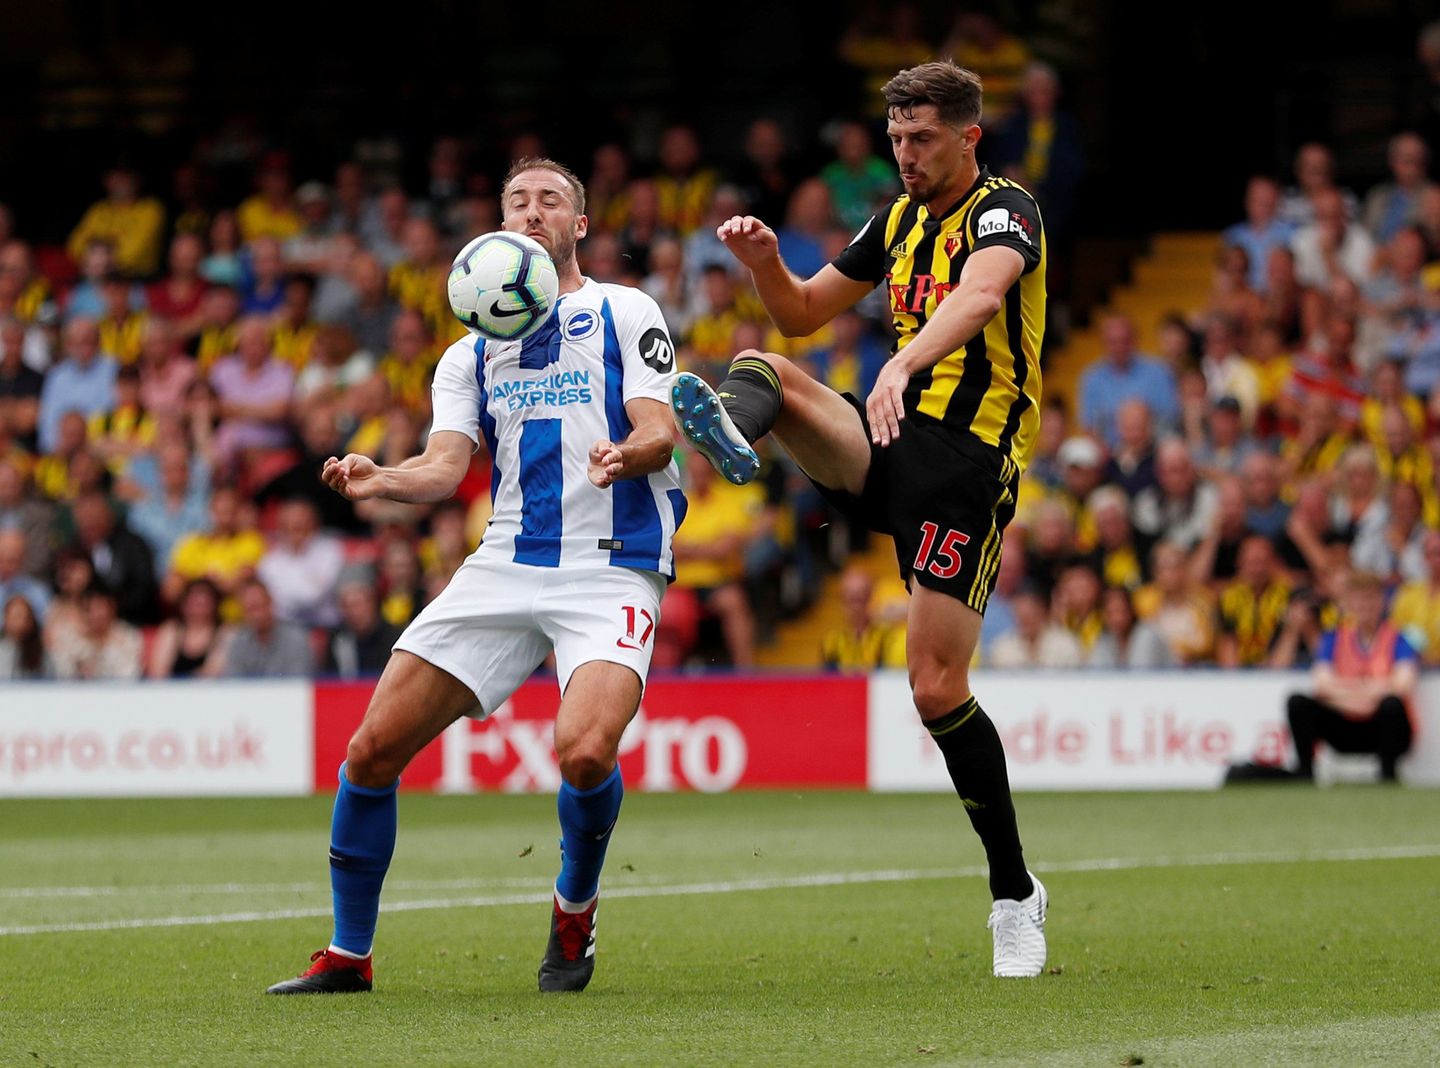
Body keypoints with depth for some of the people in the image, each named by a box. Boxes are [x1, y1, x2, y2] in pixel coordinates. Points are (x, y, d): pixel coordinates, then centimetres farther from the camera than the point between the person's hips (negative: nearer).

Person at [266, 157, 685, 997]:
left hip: (613, 565, -4)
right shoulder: (472, 354, 19)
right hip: (506, 565, 4)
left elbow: (660, 432, -5)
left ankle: (575, 910, 3)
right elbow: (446, 467, 5)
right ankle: (347, 957, 9)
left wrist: (625, 455, -29)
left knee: (584, 751, -28)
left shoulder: (626, 314, 7)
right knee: (374, 746, -6)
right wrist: (379, 481, -17)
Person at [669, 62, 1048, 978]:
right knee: (764, 372, -19)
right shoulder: (899, 221, 15)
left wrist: (904, 362, -51)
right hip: (887, 450, 7)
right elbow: (802, 314, 22)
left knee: (938, 689, -10)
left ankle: (1015, 893, 4)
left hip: (966, 465, -7)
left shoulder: (1004, 213, -8)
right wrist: (763, 261, -1)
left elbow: (980, 292, -32)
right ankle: (731, 430, -57)